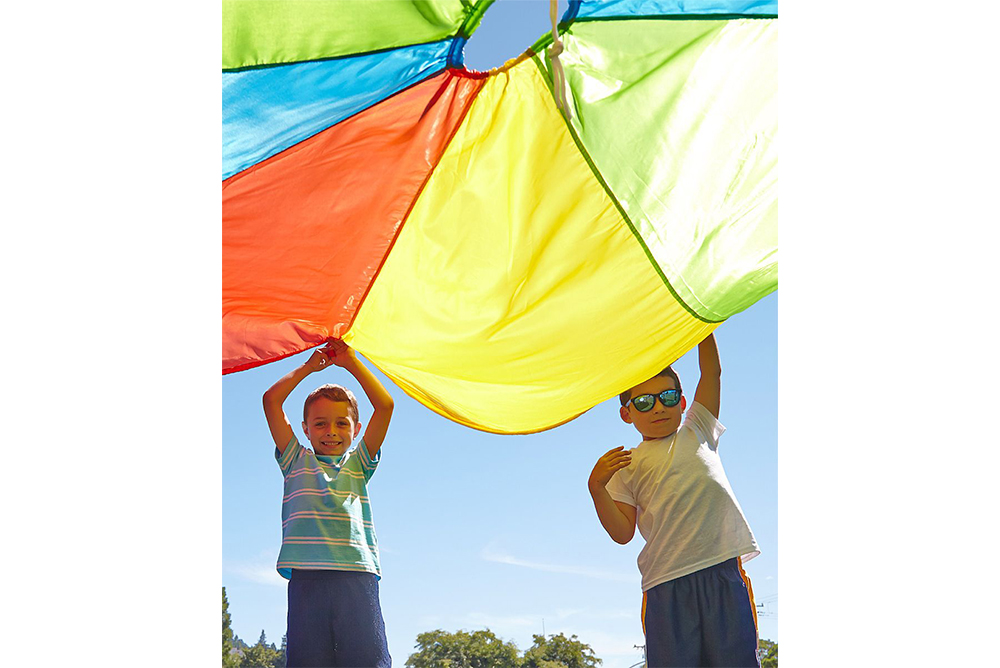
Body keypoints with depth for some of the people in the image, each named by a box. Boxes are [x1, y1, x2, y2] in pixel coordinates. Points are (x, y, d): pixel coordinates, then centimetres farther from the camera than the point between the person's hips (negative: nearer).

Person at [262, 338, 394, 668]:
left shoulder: (358, 464, 20)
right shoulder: (297, 462, 20)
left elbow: (384, 405, 12)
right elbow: (271, 400, 14)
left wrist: (351, 362, 18)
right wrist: (309, 367, 23)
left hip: (357, 575, 0)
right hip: (306, 575, 0)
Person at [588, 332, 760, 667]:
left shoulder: (696, 433, 19)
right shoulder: (627, 465, 13)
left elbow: (712, 372, 16)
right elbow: (622, 533, 5)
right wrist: (597, 488, -9)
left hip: (723, 568, 1)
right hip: (666, 583, -1)